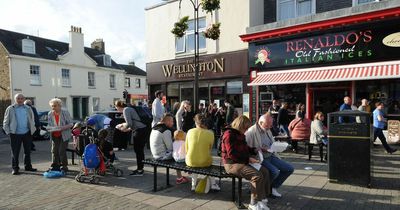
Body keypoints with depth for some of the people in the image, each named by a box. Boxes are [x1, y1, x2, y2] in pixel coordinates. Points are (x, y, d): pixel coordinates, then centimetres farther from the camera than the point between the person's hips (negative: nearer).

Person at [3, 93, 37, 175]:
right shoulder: (10, 109, -1)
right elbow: (6, 122, 2)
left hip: (27, 133, 3)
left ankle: (28, 166, 23)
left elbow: (32, 120, 15)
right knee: (15, 152, 3)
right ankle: (15, 168, 14)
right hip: (15, 134, -3)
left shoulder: (28, 109, 7)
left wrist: (32, 130, 6)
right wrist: (8, 132, -5)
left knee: (27, 151, 11)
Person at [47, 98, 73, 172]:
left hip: (64, 135, -4)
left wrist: (62, 128, -24)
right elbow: (49, 124, 12)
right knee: (54, 151, 6)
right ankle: (55, 166, 20)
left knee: (62, 151, -6)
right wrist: (50, 129, -11)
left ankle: (64, 166, 6)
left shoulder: (65, 112, -9)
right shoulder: (50, 114, 4)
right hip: (55, 136, 5)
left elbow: (70, 124, -9)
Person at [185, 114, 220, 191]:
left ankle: (193, 184, 35)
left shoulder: (190, 132, -7)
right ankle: (213, 184, 35)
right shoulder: (210, 133, -9)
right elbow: (210, 150, 3)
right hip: (205, 162, -1)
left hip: (190, 162, 1)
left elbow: (186, 149, 2)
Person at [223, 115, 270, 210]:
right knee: (257, 175, -24)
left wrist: (254, 150, 9)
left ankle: (262, 198, 4)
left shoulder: (241, 134, 15)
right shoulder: (229, 134, -16)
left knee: (265, 171, -3)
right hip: (232, 164, -10)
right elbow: (232, 154, -22)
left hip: (243, 161, 10)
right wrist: (248, 159, -20)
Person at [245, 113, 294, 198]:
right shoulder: (251, 132, -15)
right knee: (275, 171, -30)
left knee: (289, 169, 0)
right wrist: (260, 149, -26)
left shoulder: (268, 130, 14)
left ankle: (273, 187, 12)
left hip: (271, 156, 9)